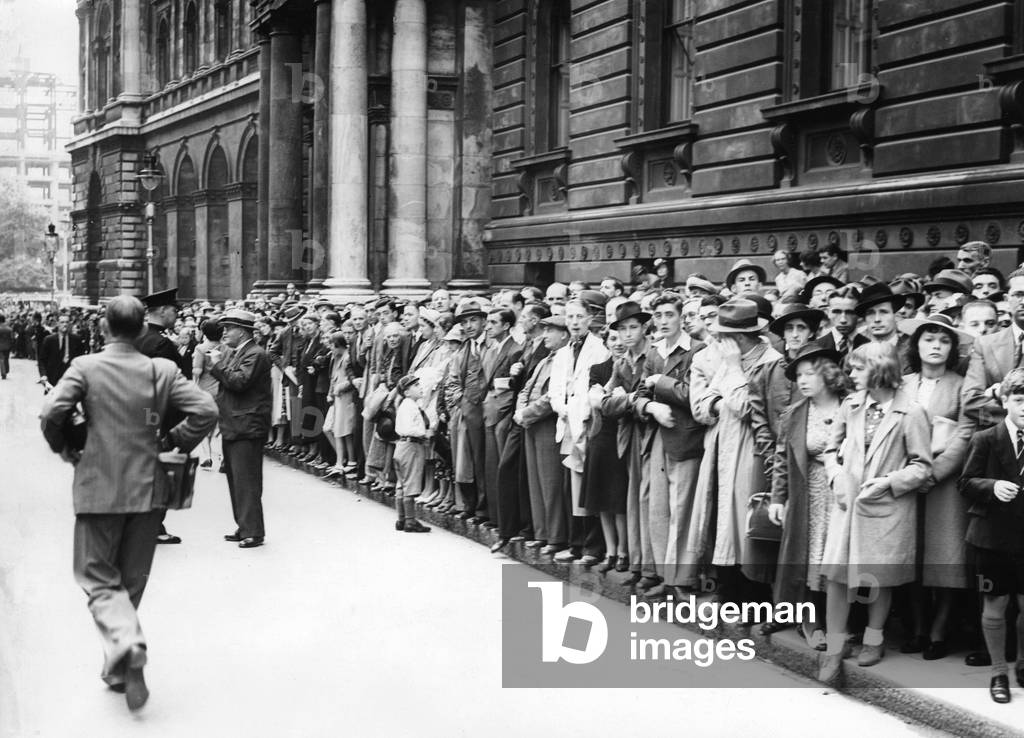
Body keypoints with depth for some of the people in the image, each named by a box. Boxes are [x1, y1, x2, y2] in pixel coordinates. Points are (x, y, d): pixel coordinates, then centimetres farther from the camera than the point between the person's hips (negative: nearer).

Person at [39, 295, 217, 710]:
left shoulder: (85, 368, -8)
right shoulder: (162, 371, -2)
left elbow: (52, 412, -18)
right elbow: (206, 411, -9)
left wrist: (63, 448, 1)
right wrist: (174, 442, 5)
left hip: (99, 489, -2)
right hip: (148, 489, 3)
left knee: (98, 578, 7)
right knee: (131, 580, 16)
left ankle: (125, 641, -20)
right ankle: (120, 668, 24)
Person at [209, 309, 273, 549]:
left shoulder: (256, 355, -12)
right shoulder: (233, 354, 18)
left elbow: (239, 381, -23)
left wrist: (219, 365, -13)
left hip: (247, 427, -10)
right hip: (232, 426, 10)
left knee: (246, 481, -9)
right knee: (235, 479, 13)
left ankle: (253, 532, -6)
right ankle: (244, 527, 20)